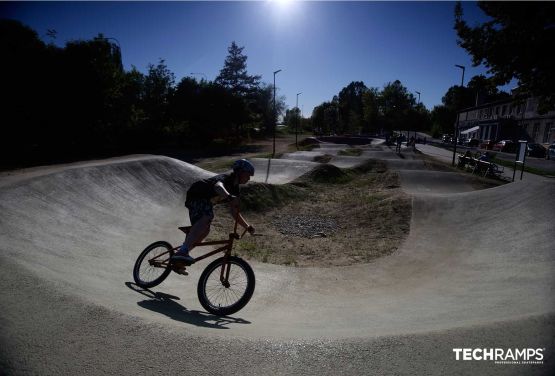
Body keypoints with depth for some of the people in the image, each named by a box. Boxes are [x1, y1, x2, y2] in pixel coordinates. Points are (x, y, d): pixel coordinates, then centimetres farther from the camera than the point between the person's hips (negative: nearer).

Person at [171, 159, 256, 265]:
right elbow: (218, 186, -49)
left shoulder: (235, 190, 4)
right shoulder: (225, 178, -21)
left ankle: (181, 256, 19)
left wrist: (248, 227, -3)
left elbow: (235, 213, 8)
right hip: (197, 196, -10)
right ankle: (182, 252, -47)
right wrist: (230, 197, -68)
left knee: (204, 231, 4)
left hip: (206, 201, 10)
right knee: (206, 218, -36)